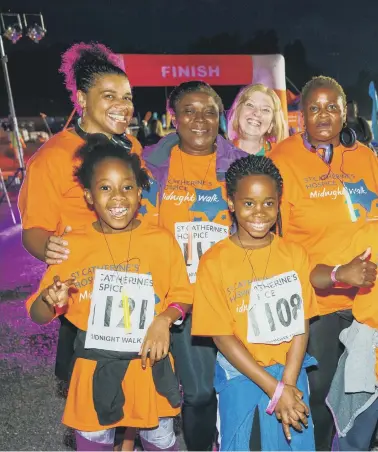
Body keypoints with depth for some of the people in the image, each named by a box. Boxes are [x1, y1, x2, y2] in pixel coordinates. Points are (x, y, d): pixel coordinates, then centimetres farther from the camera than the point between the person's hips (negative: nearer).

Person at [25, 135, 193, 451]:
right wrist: (49, 300, -25)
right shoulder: (72, 246, -7)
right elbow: (38, 315, -3)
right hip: (95, 368, 0)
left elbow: (182, 296, 2)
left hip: (150, 363, 0)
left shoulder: (162, 240, -7)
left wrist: (164, 320, -18)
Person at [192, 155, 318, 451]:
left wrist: (288, 384, -13)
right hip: (239, 373, -1)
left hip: (290, 370, 2)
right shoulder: (214, 261, -11)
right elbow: (222, 336, -11)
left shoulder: (295, 254, -3)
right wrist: (274, 389, -13)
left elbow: (300, 325, -2)